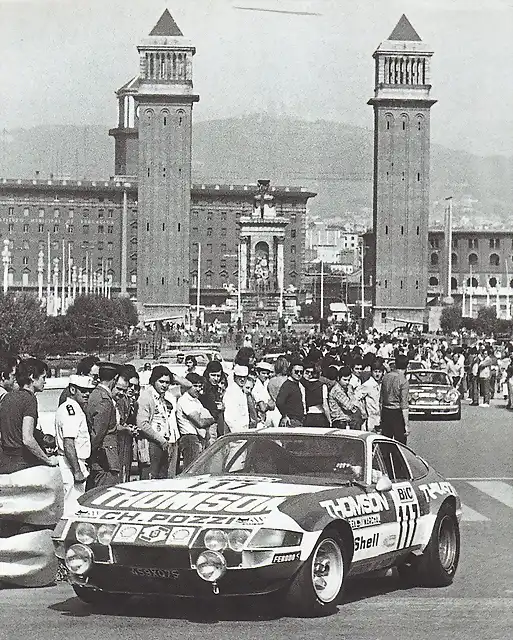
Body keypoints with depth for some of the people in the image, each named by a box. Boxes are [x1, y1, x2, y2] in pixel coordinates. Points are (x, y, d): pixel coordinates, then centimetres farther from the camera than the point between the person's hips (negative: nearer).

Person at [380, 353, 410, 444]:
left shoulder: (386, 376, 4)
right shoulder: (403, 381, -14)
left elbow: (381, 399, 10)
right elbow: (404, 406, -16)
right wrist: (407, 424, -13)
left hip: (385, 412, 6)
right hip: (397, 413, -6)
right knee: (400, 443, 0)